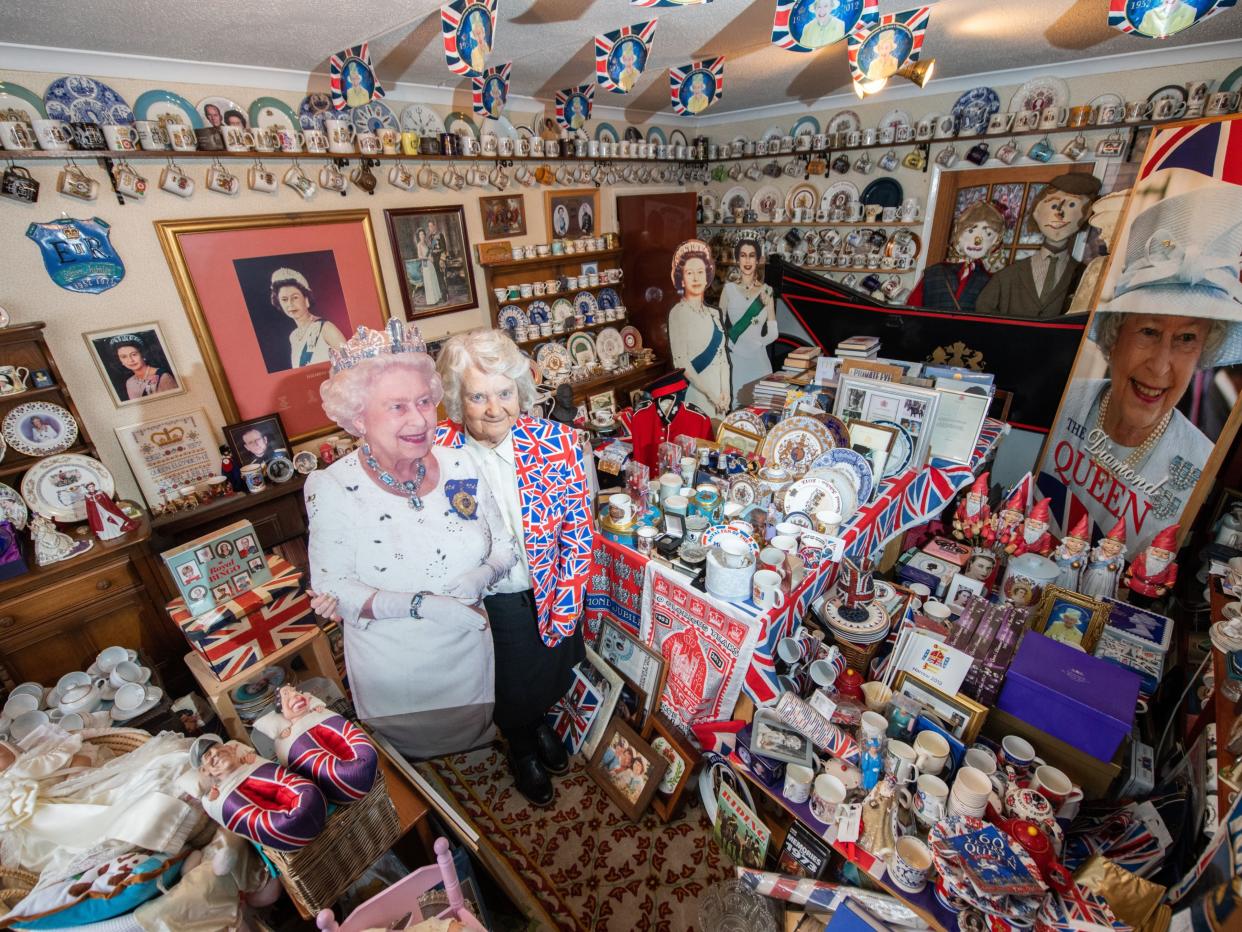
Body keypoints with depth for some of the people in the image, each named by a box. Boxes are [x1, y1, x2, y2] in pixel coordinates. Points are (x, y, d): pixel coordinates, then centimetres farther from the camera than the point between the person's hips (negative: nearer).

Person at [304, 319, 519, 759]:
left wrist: (472, 585, -24)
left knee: (479, 740, 30)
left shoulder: (462, 466, -11)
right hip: (395, 674, -2)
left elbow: (505, 545, -4)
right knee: (413, 765, 26)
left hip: (473, 658, 3)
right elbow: (331, 591, -19)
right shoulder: (332, 488, -18)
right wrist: (426, 606, -29)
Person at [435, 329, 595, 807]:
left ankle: (538, 722, 66)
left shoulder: (557, 442, -19)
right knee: (508, 687, 24)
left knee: (550, 675, 27)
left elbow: (579, 531, -12)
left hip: (548, 593, 1)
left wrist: (564, 608, -10)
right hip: (482, 603, -1)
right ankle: (521, 748, 61)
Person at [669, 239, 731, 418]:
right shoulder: (678, 313, -8)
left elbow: (723, 356, 10)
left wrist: (725, 392, -3)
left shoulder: (713, 313, 10)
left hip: (719, 391, 6)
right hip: (695, 390, -6)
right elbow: (681, 363, -14)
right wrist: (710, 394, -15)